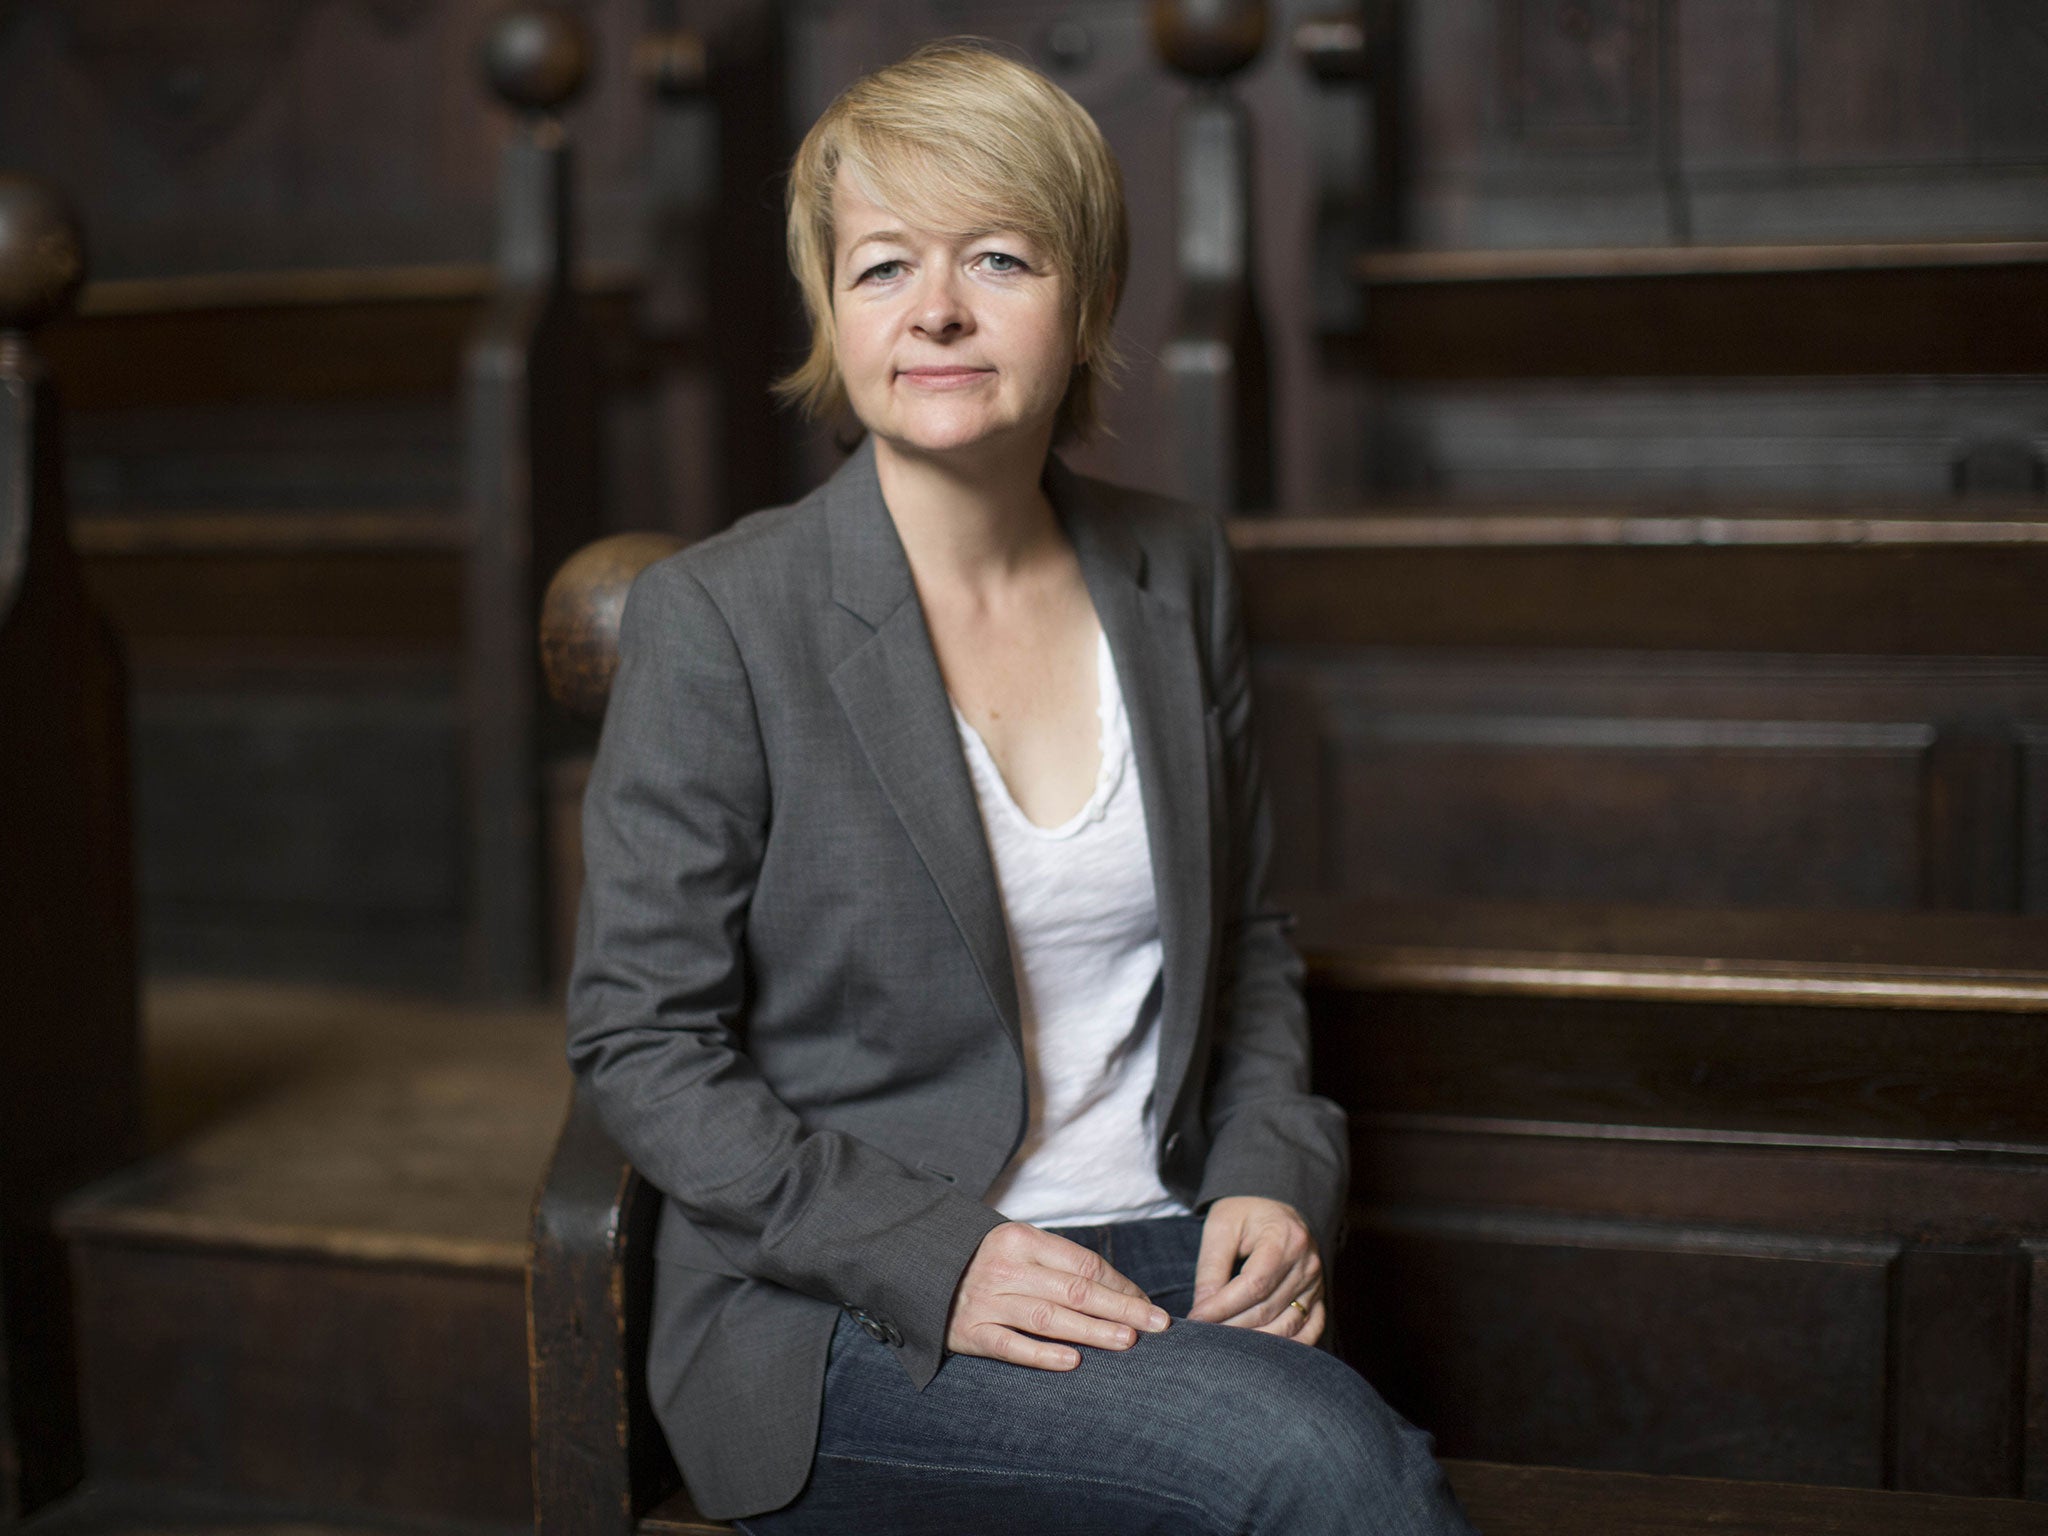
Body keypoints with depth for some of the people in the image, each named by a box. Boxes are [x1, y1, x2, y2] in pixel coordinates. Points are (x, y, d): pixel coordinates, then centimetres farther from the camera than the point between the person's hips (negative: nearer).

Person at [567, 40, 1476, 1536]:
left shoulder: (1177, 571, 7)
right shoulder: (717, 619, -8)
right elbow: (640, 1044, -7)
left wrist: (1275, 1179, -1)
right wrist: (936, 1257, -16)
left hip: (1154, 1251, 5)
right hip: (835, 1321, -4)